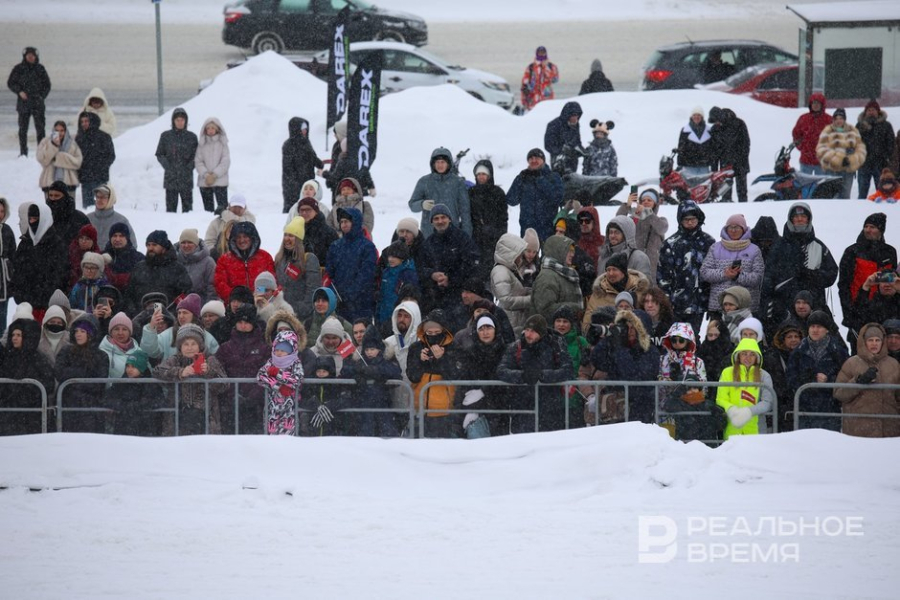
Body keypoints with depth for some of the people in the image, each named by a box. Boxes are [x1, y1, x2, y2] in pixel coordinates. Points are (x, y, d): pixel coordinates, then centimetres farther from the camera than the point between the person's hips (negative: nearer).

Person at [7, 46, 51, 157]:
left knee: (40, 127, -5)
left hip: (38, 103, 0)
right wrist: (19, 92, -10)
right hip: (23, 102, 0)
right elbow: (10, 83, 6)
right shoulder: (18, 69, 3)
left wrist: (42, 96, 1)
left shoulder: (40, 69, 7)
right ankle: (23, 152, 8)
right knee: (23, 128, 2)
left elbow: (47, 84, 14)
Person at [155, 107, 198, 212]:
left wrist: (189, 168, -9)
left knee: (188, 207, -1)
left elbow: (196, 156, 5)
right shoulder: (165, 136, 6)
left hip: (186, 178, 0)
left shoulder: (192, 137, 6)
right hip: (170, 178, 0)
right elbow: (160, 154, 6)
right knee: (170, 207, 0)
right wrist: (168, 167, -7)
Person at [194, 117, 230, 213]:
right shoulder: (201, 144, 6)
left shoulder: (222, 143, 2)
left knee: (222, 208, -12)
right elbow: (198, 161, 2)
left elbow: (226, 161, -3)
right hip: (204, 182, 2)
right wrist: (206, 175, -12)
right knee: (208, 208, 6)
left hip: (220, 181, -2)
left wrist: (214, 175, -11)